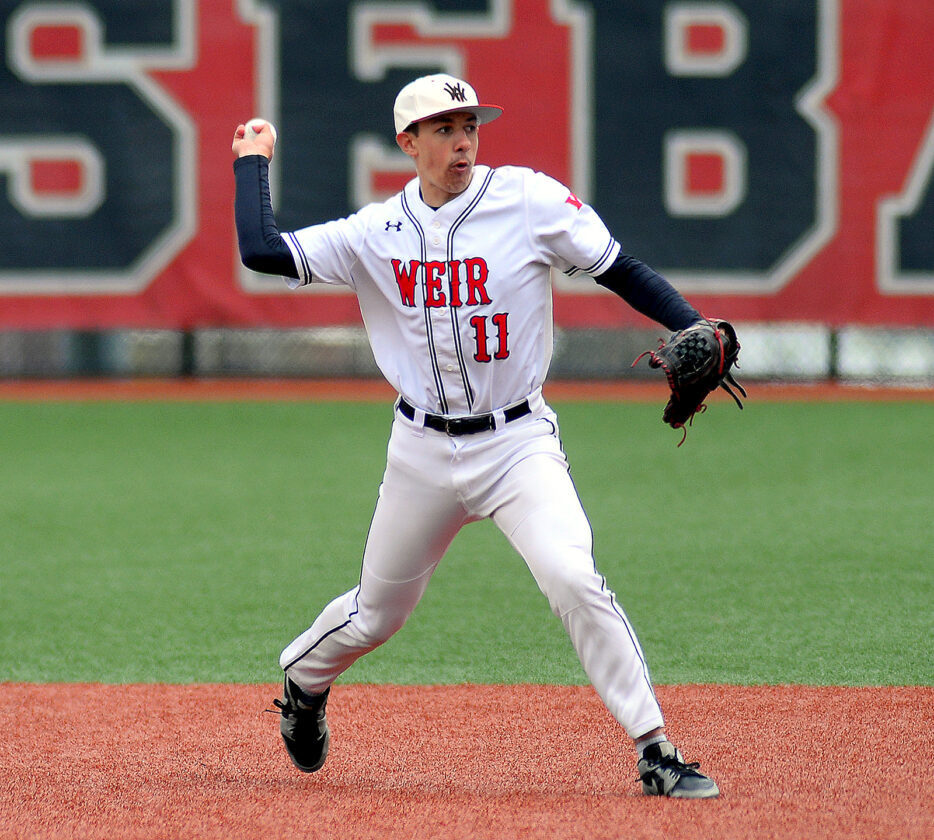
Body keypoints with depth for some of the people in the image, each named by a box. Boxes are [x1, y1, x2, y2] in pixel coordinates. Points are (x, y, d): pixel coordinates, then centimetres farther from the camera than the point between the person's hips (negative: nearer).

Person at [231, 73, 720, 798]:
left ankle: (656, 752, -17)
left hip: (519, 444, -2)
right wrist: (254, 162, 5)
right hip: (424, 451, 2)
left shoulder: (530, 201, -8)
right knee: (377, 614, 14)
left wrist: (696, 331, -18)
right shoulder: (377, 233, -1)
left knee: (574, 581, -24)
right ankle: (303, 681, 48)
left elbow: (619, 269, -6)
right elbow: (262, 251, -6)